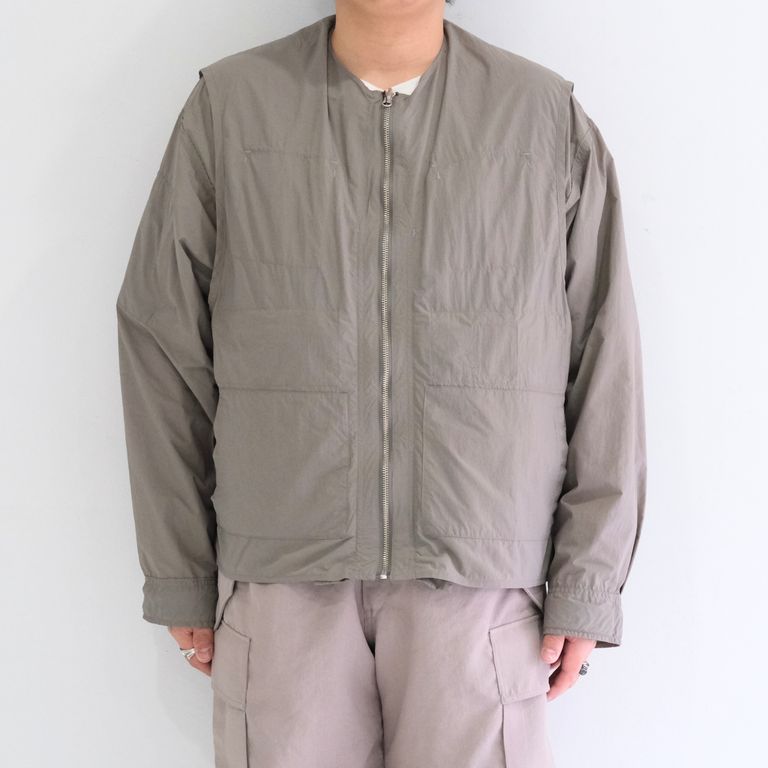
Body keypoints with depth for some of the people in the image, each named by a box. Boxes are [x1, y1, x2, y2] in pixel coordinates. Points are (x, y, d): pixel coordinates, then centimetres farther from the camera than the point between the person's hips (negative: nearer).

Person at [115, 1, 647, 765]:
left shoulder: (552, 120, 3)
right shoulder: (225, 106, 3)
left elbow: (606, 364, 3)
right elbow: (161, 345, 5)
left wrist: (588, 583, 0)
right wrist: (178, 573, 6)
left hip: (483, 581, 0)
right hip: (281, 577, 1)